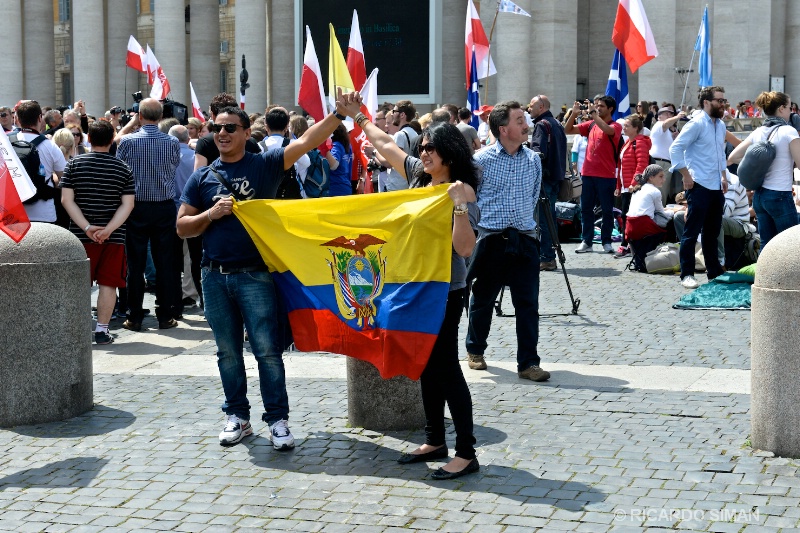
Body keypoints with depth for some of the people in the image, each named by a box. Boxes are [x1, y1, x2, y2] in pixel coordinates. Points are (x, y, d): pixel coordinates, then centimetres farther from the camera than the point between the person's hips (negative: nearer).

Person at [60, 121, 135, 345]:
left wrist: (87, 228, -12)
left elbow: (67, 200, -7)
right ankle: (102, 330, 4)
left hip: (81, 236, 0)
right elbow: (127, 204, -7)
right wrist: (109, 230, -13)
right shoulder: (123, 168, 0)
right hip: (114, 238, 0)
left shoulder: (75, 164, -1)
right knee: (108, 284, 5)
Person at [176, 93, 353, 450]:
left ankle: (278, 419, 4)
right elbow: (182, 227, 8)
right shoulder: (202, 178, 9)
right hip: (215, 276, 4)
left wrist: (338, 113, -25)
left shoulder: (264, 165, 0)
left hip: (254, 274, -3)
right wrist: (211, 214, -10)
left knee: (267, 350, -4)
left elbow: (307, 142, -13)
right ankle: (237, 416, 23)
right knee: (228, 353, 11)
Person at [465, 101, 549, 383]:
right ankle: (475, 350, 31)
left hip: (524, 239, 3)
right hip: (491, 240, -2)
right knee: (483, 299, 11)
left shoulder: (533, 159, 6)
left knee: (528, 303, -2)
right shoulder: (481, 159, -6)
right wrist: (475, 228, 6)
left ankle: (528, 362, 1)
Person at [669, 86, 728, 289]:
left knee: (712, 232, 15)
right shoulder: (696, 124, -12)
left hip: (716, 187, 8)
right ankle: (687, 274, 1)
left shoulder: (721, 125, 14)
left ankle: (714, 272, 24)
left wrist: (723, 176, 16)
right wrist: (686, 176, -16)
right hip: (699, 186, -8)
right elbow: (675, 148, -16)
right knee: (692, 232, -4)